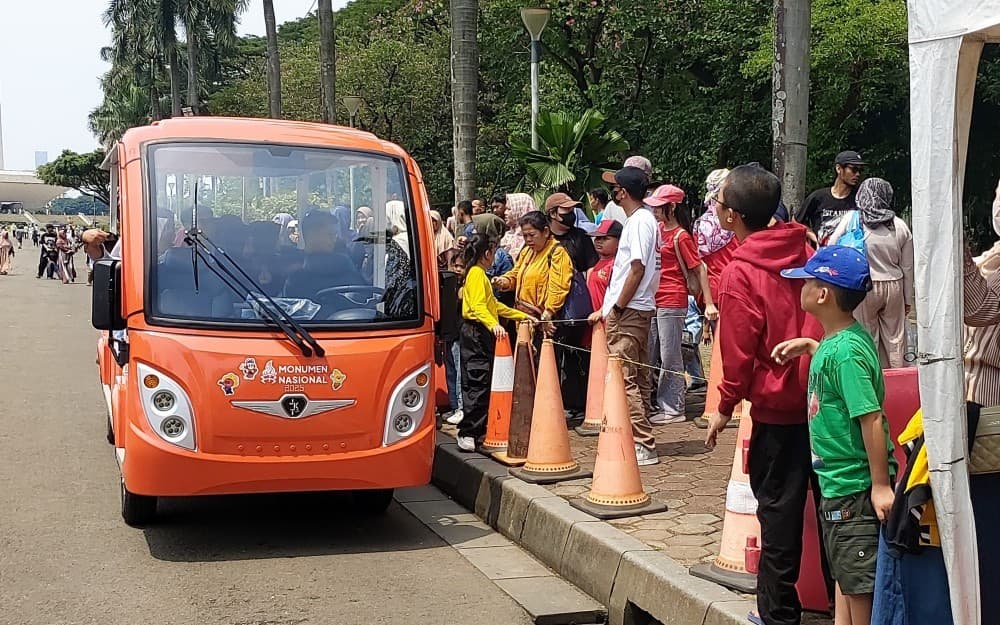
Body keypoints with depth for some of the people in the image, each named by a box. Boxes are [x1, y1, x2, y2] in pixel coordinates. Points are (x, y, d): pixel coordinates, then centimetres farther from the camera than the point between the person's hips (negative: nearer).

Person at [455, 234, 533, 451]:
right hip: (477, 333, -10)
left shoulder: (479, 274, 21)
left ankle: (477, 431, 14)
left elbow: (493, 305, 28)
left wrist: (522, 316, 30)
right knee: (478, 384, -12)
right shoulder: (477, 273, -10)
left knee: (476, 384, 11)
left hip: (479, 334, 10)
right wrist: (494, 325, -38)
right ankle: (467, 434, -13)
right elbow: (478, 306, -24)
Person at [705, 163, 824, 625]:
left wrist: (725, 407, 0)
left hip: (777, 407, -6)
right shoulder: (803, 248, 2)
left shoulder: (739, 274, -15)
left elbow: (738, 351, -12)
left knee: (778, 509, 6)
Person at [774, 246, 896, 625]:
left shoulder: (846, 352, -23)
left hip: (855, 485, -10)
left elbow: (871, 418, -25)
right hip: (838, 481, 10)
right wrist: (809, 346, 17)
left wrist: (881, 485, -23)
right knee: (845, 577, 20)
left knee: (859, 583, 1)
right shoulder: (842, 339, 5)